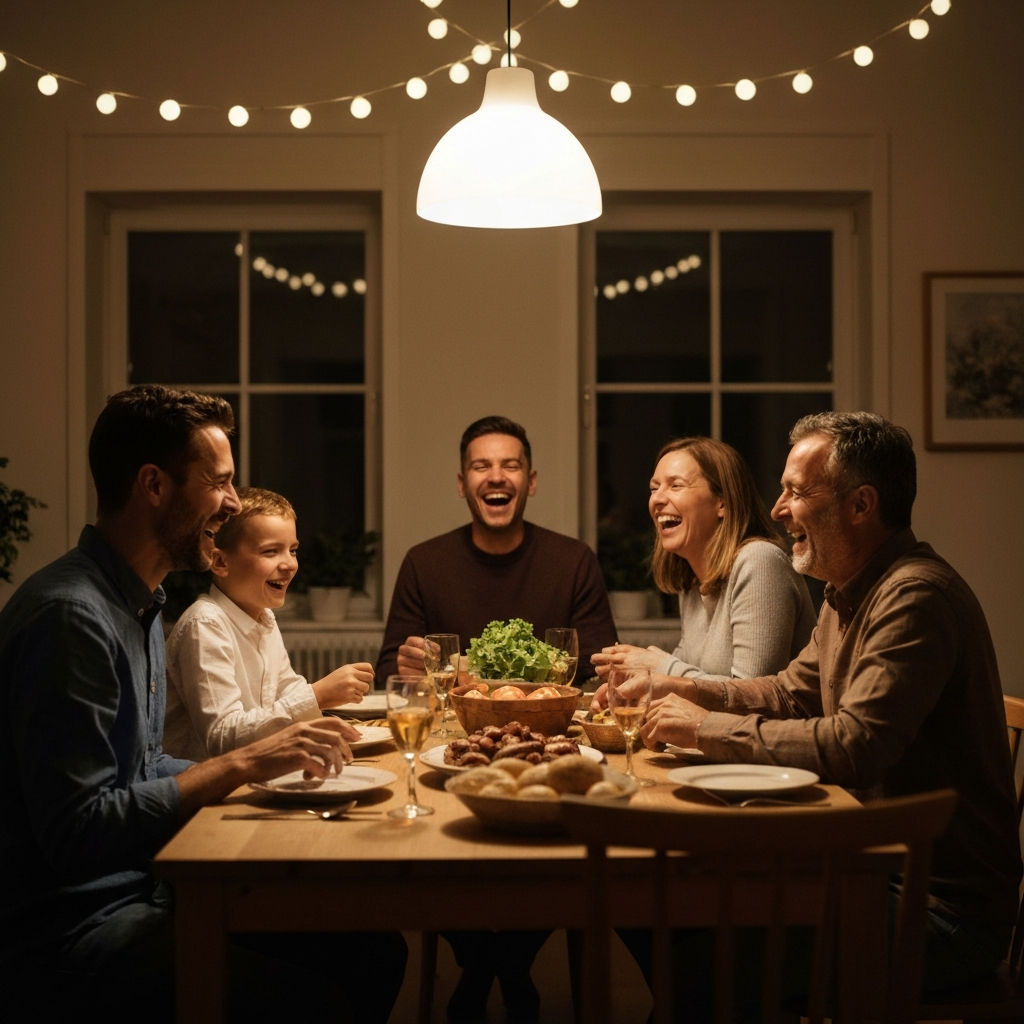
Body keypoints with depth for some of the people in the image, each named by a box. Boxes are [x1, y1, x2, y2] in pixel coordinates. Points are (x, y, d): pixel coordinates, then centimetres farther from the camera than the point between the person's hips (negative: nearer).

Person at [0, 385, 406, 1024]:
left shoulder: (142, 604, 14)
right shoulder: (69, 616, -20)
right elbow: (76, 832, -24)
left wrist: (264, 768, 5)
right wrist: (240, 766, -22)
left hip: (140, 891, 10)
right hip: (65, 930, -10)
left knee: (373, 949, -2)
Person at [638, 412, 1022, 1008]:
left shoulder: (916, 597, -20)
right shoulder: (852, 590, 13)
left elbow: (854, 746, -28)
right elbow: (794, 692, 22)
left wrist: (706, 728, -19)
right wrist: (693, 691, 4)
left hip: (944, 911, -9)